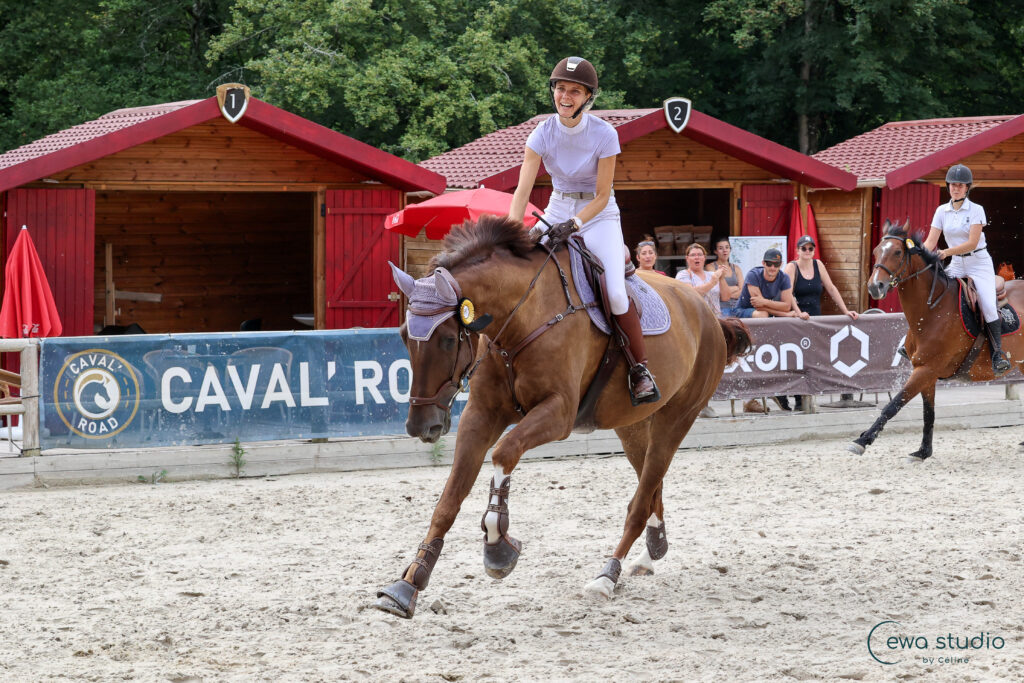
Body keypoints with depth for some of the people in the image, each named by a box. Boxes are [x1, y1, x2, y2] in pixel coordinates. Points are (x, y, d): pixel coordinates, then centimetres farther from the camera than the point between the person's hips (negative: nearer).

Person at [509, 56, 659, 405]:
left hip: (598, 216, -3)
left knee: (616, 293, -24)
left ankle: (640, 369, -7)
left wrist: (573, 225, -30)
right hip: (558, 211, 4)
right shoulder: (543, 133, -11)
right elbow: (522, 190, -17)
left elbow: (602, 196, -14)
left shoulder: (604, 134, -17)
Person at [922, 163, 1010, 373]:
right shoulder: (942, 211, 5)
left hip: (979, 263, -5)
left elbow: (972, 243, -17)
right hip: (956, 265, 5)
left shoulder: (976, 210, -8)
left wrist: (946, 252, -29)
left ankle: (998, 352, -13)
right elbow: (931, 241, 0)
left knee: (989, 307, -19)